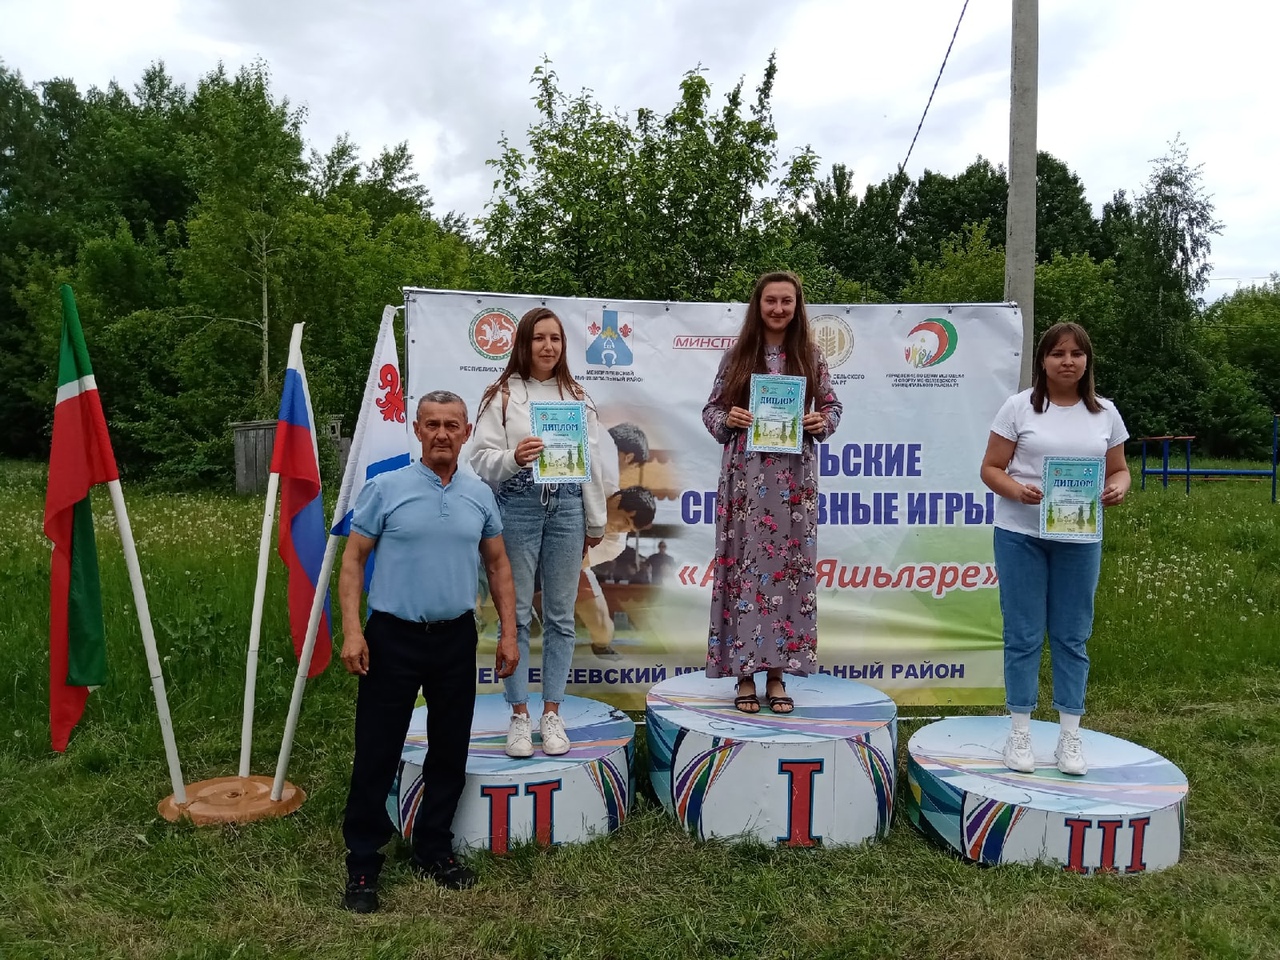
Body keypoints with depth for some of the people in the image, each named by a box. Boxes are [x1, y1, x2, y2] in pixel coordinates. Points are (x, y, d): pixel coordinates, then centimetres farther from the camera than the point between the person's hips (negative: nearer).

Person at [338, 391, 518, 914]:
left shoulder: (480, 496, 6)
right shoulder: (385, 488, -3)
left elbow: (498, 565, 12)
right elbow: (353, 560, -3)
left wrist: (508, 633, 5)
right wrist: (352, 630, -13)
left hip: (455, 638, 4)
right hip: (393, 637, -3)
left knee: (450, 751, 11)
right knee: (377, 753, 2)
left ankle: (433, 850, 28)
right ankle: (362, 864, 16)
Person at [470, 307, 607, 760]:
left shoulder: (577, 396, 12)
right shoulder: (501, 395, 3)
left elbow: (593, 461, 13)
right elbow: (481, 459, -2)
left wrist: (595, 522, 13)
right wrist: (513, 458, -23)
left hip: (566, 506, 3)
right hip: (517, 506, -2)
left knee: (561, 615, 6)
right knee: (516, 614, 2)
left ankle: (551, 714, 17)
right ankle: (519, 716, 13)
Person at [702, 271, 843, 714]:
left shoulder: (811, 357, 7)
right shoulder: (736, 355, 5)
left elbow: (833, 406, 13)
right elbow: (711, 409, 8)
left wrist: (822, 421, -8)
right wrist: (727, 419, -12)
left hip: (793, 477, 1)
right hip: (745, 476, -1)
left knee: (790, 566, 3)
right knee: (745, 565, 0)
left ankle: (777, 672, 14)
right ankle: (745, 671, 11)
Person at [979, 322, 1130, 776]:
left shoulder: (1105, 413, 7)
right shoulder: (1019, 407, -1)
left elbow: (1119, 470, 13)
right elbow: (991, 469, -1)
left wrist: (1117, 489, -11)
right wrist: (1017, 490, -21)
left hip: (1080, 538, 2)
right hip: (1020, 534, -2)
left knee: (1071, 637, 8)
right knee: (1023, 635, 4)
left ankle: (1070, 738, 19)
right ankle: (1020, 734, 15)